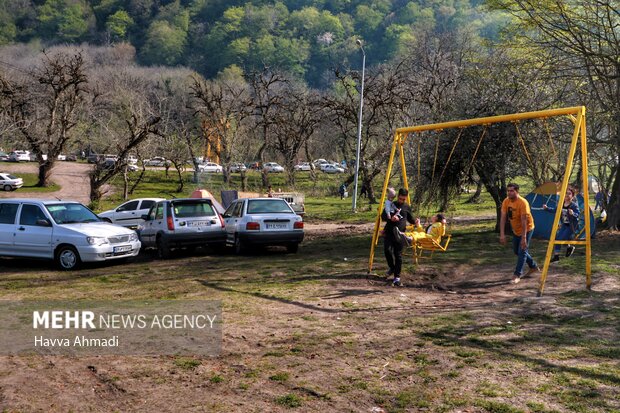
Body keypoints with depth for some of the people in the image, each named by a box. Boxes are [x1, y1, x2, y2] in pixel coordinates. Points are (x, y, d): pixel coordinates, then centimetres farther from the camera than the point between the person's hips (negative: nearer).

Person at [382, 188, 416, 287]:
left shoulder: (407, 207, 10)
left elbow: (410, 219, 21)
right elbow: (383, 216, 1)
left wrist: (415, 221, -2)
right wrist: (390, 218, -19)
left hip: (400, 234, 1)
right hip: (389, 232, -1)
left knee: (398, 255, -2)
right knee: (387, 250, -20)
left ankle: (397, 278, 5)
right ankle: (392, 267, 9)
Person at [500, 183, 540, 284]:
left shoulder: (523, 202, -28)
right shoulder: (506, 202, -10)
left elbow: (524, 221, -30)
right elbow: (503, 218, -11)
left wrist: (523, 237, -32)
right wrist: (502, 234, -18)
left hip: (527, 229, -8)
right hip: (516, 230, 8)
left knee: (522, 251, -11)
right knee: (516, 251, 17)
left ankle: (517, 275, -7)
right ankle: (534, 266, 35)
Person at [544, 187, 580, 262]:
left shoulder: (574, 205, -18)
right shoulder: (561, 204, 1)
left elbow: (577, 215, -26)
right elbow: (555, 210, 14)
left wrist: (573, 213, -46)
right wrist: (547, 208, 6)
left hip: (571, 226, -7)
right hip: (564, 225, 7)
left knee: (562, 238, -14)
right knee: (558, 238, 0)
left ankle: (569, 247, 17)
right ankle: (556, 256, 9)